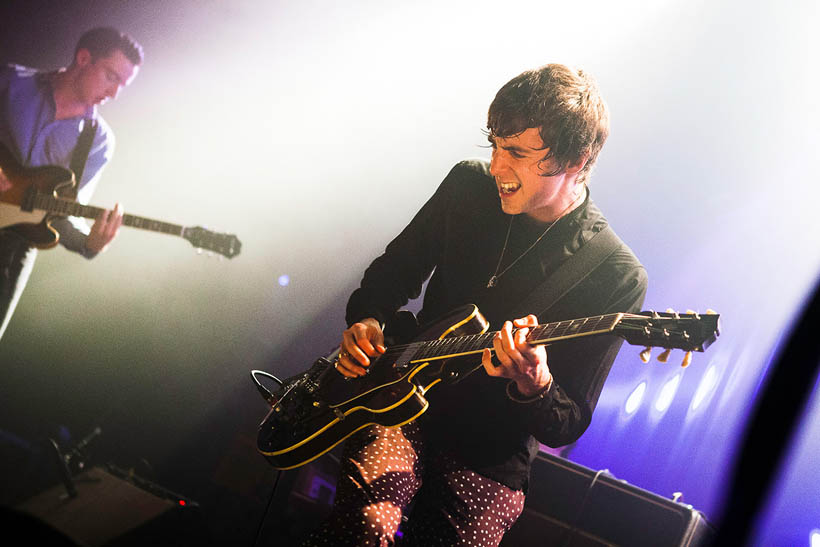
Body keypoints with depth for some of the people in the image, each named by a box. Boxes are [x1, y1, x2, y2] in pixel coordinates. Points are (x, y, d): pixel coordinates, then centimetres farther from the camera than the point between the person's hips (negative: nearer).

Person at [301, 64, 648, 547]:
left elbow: (567, 427, -7)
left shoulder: (618, 279, -12)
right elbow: (394, 270, 17)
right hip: (403, 397, 1)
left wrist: (534, 386, -29)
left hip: (492, 458, -1)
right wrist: (366, 321, -3)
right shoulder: (469, 185, 0)